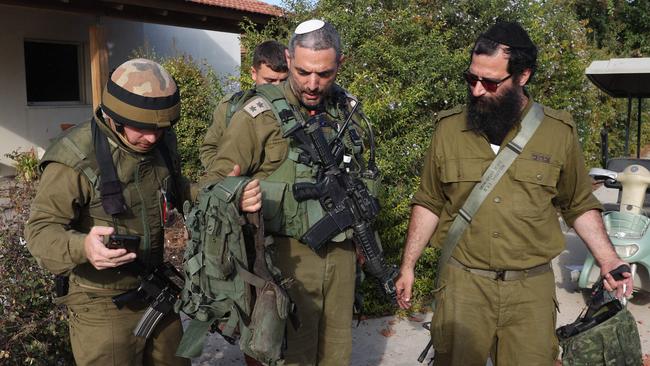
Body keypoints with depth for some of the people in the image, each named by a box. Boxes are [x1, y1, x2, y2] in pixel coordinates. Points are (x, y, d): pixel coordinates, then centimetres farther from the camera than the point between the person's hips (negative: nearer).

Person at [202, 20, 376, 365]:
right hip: (287, 256, -5)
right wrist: (236, 194, -33)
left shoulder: (347, 109, 5)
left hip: (341, 254, 5)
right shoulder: (258, 116, -12)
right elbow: (216, 182, -10)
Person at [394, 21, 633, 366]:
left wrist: (608, 258, -3)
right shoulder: (449, 129, -1)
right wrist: (408, 266, 5)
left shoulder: (559, 133, -2)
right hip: (463, 285, 0)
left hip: (531, 289, 0)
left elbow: (580, 205, 9)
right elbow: (428, 204, 7)